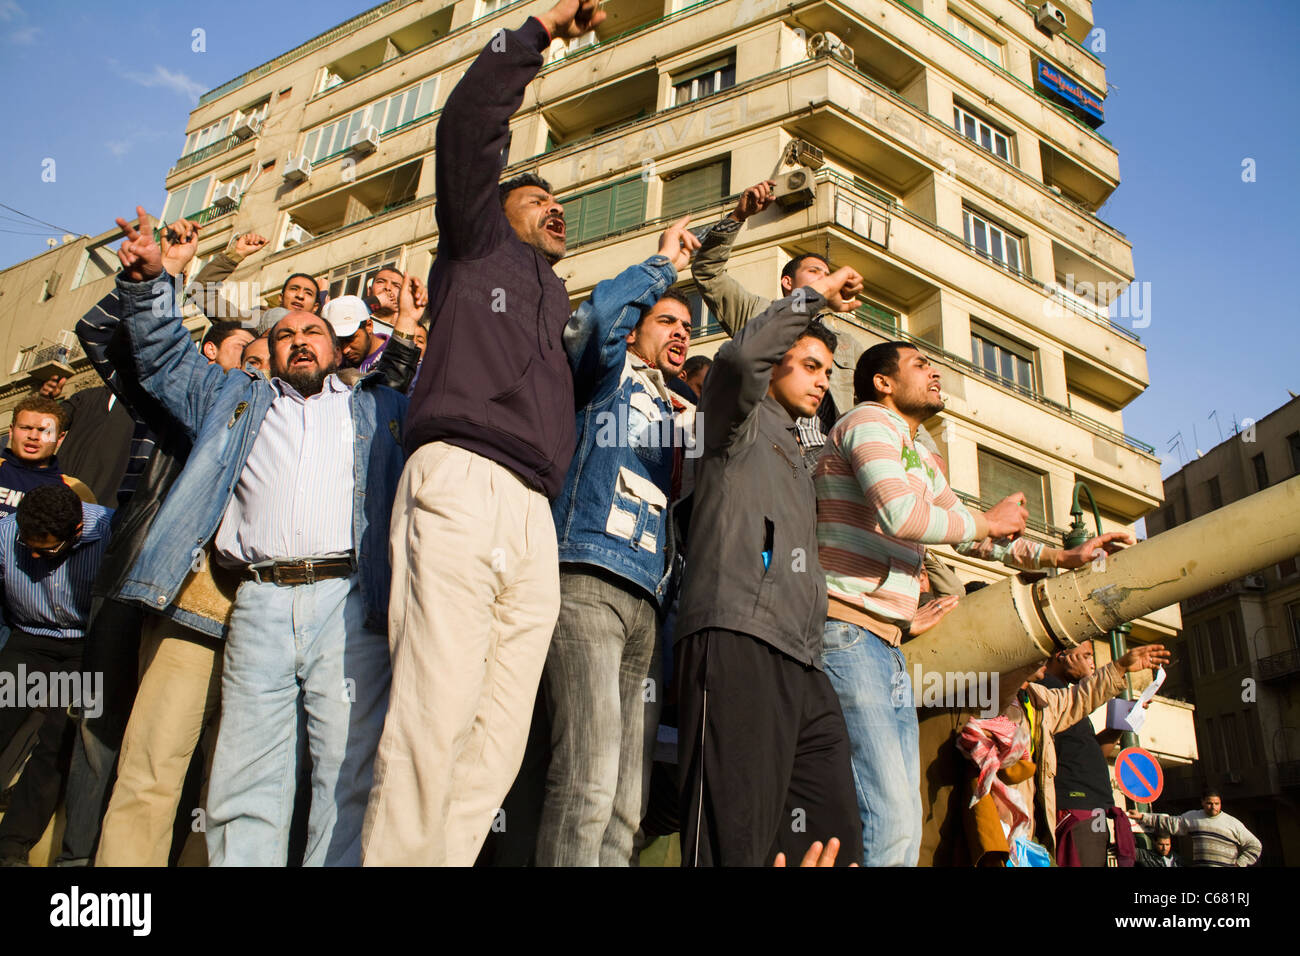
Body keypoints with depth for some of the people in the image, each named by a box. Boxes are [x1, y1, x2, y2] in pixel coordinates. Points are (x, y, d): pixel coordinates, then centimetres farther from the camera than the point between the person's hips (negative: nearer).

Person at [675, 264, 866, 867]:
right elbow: (741, 355, -10)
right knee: (733, 844, -15)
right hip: (738, 643, -8)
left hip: (802, 664, 9)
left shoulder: (796, 459, 36)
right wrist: (814, 296, 2)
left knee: (834, 837, -1)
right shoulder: (743, 419, 13)